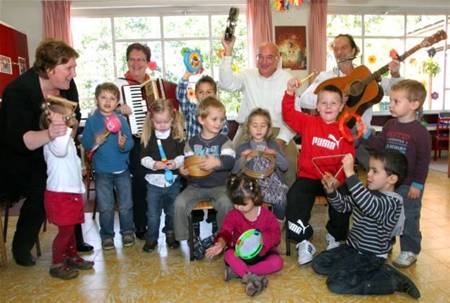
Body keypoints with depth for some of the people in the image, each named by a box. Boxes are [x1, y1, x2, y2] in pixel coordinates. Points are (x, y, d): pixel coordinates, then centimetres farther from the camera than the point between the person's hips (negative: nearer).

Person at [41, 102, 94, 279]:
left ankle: (72, 257, 32)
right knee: (65, 230, -1)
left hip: (72, 192, 9)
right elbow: (60, 150, -41)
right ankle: (56, 265, 14)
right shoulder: (52, 140, -16)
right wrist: (59, 125, -37)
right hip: (59, 194, -9)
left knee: (71, 228, 18)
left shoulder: (67, 139, 17)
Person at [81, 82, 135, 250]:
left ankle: (127, 232, 28)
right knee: (105, 207, 8)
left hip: (122, 169, 1)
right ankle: (107, 235, 26)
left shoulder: (121, 120, -2)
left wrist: (123, 145, -28)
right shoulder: (92, 121, -3)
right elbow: (85, 143, -6)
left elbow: (130, 143, -7)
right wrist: (96, 140, -24)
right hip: (102, 171, 0)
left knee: (126, 205, 9)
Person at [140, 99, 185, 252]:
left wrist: (176, 162, -24)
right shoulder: (148, 136, -3)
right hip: (154, 181, 0)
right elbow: (144, 158, -4)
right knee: (152, 214, 10)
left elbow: (183, 155, -5)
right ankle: (151, 238, 28)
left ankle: (171, 235, 37)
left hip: (173, 180, 0)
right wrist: (153, 164, -23)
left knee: (172, 212, 16)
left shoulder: (178, 135, -4)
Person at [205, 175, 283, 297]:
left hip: (262, 252, 0)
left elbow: (276, 235, -12)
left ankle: (236, 271, -32)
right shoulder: (232, 215, -9)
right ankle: (250, 277, -43)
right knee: (228, 254, -30)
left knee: (277, 262, -29)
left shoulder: (267, 215, -12)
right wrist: (220, 244, -40)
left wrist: (264, 238, -33)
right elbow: (225, 232, -18)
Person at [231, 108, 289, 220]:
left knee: (281, 197, -29)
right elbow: (234, 170, 1)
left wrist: (275, 155, -9)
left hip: (272, 182, 2)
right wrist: (245, 158, -15)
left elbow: (285, 166, 8)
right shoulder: (242, 148, 12)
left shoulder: (273, 145, 17)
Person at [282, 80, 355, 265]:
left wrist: (337, 180, -18)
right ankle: (304, 243, -7)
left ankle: (334, 237, 12)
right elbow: (289, 115, -6)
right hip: (308, 176, 0)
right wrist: (290, 93, -18)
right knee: (295, 198, -26)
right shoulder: (308, 122, 6)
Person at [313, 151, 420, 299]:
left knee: (336, 283, -19)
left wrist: (350, 173, -48)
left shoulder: (393, 201, -24)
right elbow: (344, 205, 7)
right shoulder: (367, 193, 2)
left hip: (371, 255, -8)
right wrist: (331, 191, -14)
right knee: (318, 264, 6)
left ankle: (393, 281, -5)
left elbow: (369, 206, -46)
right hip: (353, 247, 8)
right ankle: (375, 271, 8)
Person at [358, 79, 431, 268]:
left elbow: (423, 160, -15)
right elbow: (379, 144, 6)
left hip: (408, 185, -6)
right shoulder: (390, 126, 4)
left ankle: (409, 251, 22)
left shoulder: (419, 131, -15)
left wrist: (417, 184, -16)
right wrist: (364, 137, -9)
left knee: (408, 218, 6)